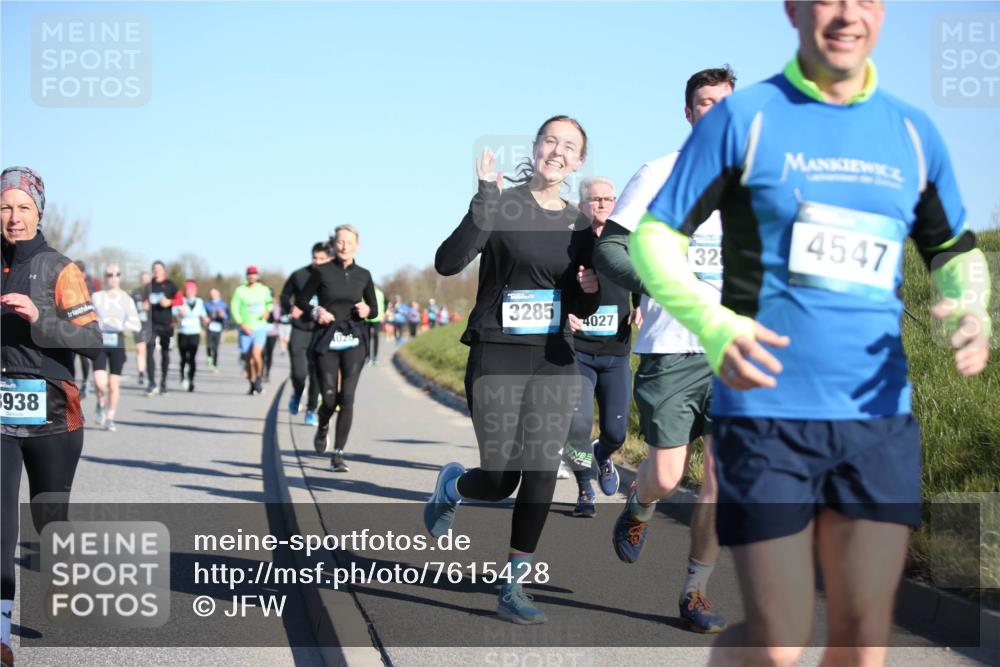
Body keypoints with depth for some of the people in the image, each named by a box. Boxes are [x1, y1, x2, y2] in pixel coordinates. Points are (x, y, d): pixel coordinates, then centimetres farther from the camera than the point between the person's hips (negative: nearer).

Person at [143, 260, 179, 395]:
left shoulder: (170, 285, 4)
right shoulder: (150, 285, 11)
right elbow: (145, 300, 20)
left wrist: (169, 302, -14)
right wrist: (145, 304, -1)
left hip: (167, 323, -1)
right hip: (152, 323, 1)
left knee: (165, 353, 7)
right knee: (150, 351, -14)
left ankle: (163, 383, 19)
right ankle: (152, 383, -16)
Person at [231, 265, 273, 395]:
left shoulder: (264, 290, 5)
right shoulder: (240, 291, -2)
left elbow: (269, 302, 23)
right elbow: (234, 308, -5)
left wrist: (267, 310, 0)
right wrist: (242, 324, -15)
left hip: (260, 328, 0)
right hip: (246, 330, 0)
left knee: (256, 354, -20)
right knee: (248, 359, 4)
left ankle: (258, 379, 0)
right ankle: (252, 385, 18)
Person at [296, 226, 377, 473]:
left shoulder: (363, 275, 6)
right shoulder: (321, 272, 0)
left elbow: (374, 308, 15)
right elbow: (301, 300, 7)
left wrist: (366, 310, -7)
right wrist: (316, 311, -12)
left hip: (354, 341, 1)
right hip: (326, 339, -1)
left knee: (347, 397, -9)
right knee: (329, 398, -2)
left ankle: (338, 455, -4)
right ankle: (322, 428, 34)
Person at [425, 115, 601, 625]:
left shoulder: (580, 225, 9)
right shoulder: (501, 206, -6)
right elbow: (447, 263, -21)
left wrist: (591, 291, -6)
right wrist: (484, 200, -28)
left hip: (554, 360, 4)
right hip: (497, 356, -4)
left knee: (541, 472, -3)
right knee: (501, 478, -5)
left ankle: (512, 588, 8)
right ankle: (452, 485, 32)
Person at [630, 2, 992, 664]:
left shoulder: (913, 132, 11)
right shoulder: (743, 117, -1)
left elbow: (957, 250, 22)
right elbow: (654, 237, -2)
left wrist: (972, 312, -2)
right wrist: (712, 325, -20)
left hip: (879, 415, 4)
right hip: (765, 413, -4)